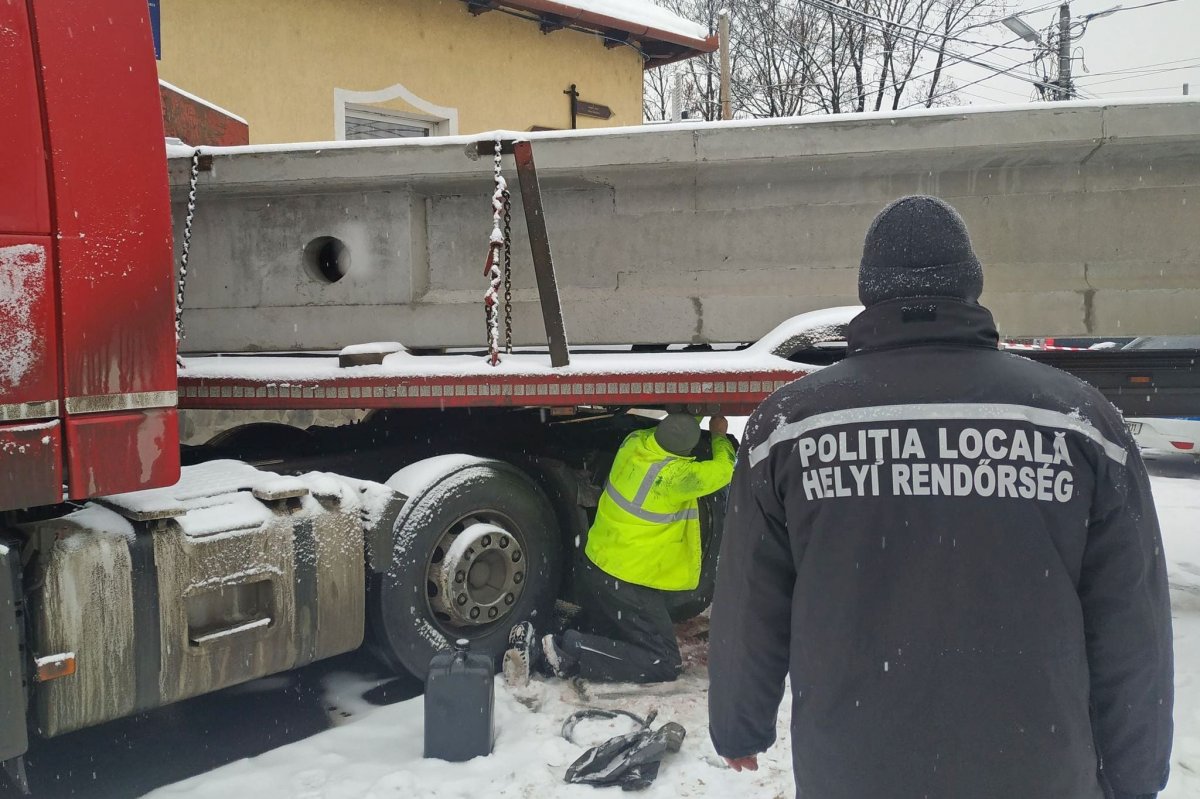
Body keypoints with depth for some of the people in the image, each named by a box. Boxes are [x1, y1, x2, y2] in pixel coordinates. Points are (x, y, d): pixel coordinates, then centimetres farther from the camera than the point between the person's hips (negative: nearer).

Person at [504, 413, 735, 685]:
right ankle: (570, 652, -13)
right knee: (665, 664, 0)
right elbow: (723, 470, -10)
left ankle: (537, 646, 2)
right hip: (628, 586, -8)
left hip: (593, 570, 8)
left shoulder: (634, 442, -5)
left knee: (614, 642, 25)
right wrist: (719, 435, 8)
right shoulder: (673, 475, -25)